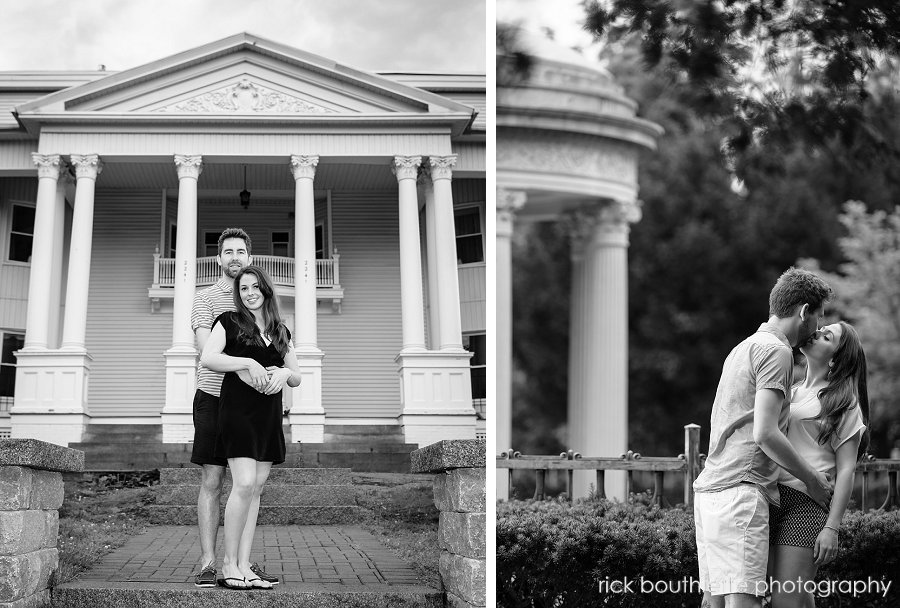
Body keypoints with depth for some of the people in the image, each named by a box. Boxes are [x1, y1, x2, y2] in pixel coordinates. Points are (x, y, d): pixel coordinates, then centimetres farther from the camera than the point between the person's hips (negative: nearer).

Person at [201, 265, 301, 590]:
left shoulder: (281, 331, 17)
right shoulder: (229, 322, 4)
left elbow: (297, 378, 18)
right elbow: (208, 358, -10)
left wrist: (284, 372, -4)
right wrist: (248, 362, -17)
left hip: (269, 414, 6)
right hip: (238, 409, -5)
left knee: (256, 488, 4)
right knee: (244, 484, -16)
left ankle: (243, 565, 6)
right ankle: (229, 563, -7)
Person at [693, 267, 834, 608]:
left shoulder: (744, 348, 23)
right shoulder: (776, 351, -7)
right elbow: (765, 434, -16)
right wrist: (811, 479, -4)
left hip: (709, 489, 10)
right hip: (740, 490, -10)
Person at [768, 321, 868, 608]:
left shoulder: (843, 402, 4)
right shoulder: (788, 393, 21)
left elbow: (846, 470, -2)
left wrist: (832, 528, -11)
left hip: (807, 502, -6)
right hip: (769, 497, 6)